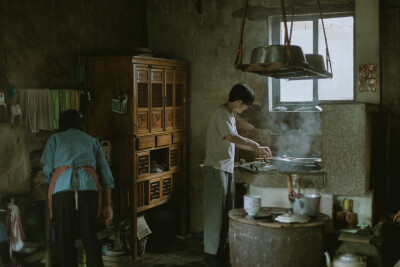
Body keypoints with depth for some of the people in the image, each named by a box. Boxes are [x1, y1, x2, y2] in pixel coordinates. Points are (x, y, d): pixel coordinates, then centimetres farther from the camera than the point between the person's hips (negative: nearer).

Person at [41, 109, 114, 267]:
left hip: (62, 189, -1)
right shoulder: (91, 140, 27)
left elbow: (47, 169, 9)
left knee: (65, 238, 5)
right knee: (90, 237, 6)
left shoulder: (55, 138, 22)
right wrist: (107, 205, 21)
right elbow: (106, 174, 20)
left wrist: (49, 181, 31)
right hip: (88, 188, 2)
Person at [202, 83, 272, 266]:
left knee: (225, 212, 11)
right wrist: (255, 145, -16)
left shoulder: (230, 116, 19)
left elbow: (236, 142, 25)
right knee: (215, 212, -5)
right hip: (216, 168, -10)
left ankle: (220, 250, 20)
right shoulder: (221, 112, -12)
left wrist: (257, 150, 19)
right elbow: (231, 137, -23)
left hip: (227, 169, 10)